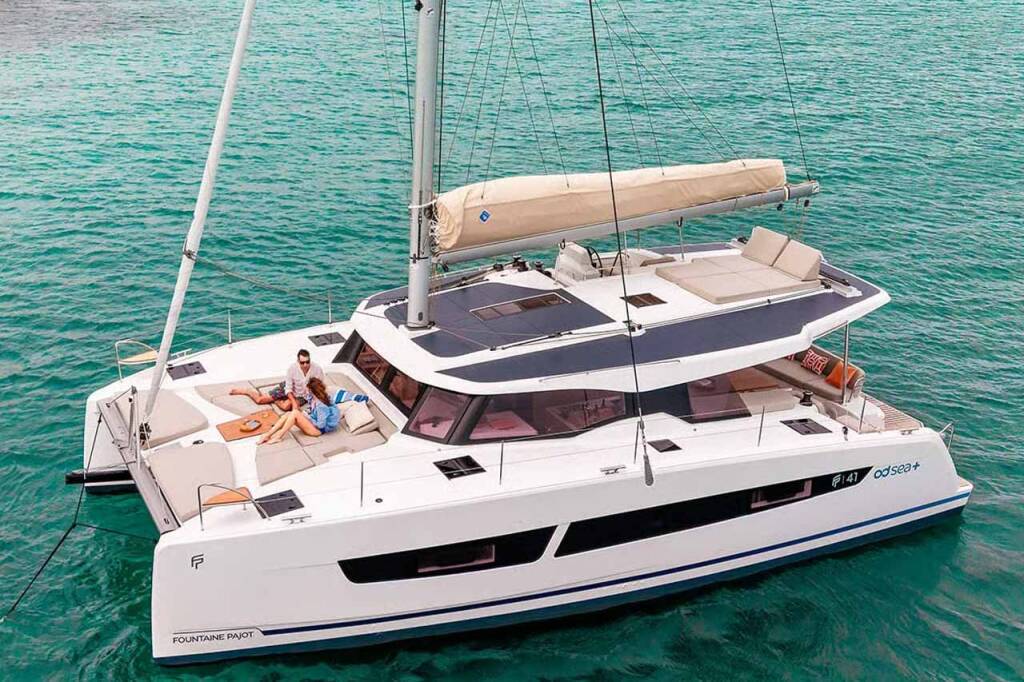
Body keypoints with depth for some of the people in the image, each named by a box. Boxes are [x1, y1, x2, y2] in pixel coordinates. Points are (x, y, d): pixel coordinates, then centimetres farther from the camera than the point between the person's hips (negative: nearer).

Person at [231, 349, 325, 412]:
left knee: (286, 406, -32)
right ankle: (246, 391, 34)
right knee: (260, 399, -1)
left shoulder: (317, 369, -27)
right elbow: (288, 389, -18)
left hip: (302, 396, -1)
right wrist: (294, 402, -31)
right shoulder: (292, 369, -26)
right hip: (288, 388, 1)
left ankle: (275, 401, 5)